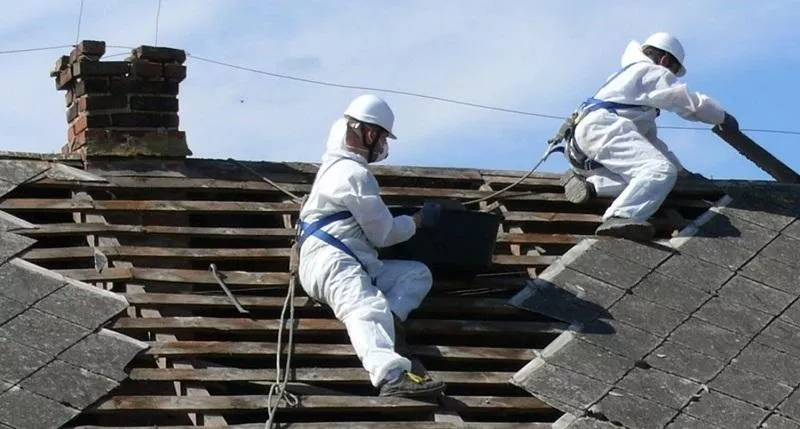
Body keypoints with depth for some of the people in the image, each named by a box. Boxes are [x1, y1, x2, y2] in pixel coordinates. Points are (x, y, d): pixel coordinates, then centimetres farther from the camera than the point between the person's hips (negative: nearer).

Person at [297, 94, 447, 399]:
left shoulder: (336, 163, 25)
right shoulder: (356, 175, -6)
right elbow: (383, 234, -3)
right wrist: (419, 220, 14)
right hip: (332, 260, -11)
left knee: (418, 273, 5)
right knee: (367, 309, -37)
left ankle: (390, 319, -25)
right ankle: (391, 375, -66)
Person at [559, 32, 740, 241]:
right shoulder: (652, 73, 11)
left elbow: (650, 139, 44)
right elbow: (692, 103, 4)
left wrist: (680, 168, 42)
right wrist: (723, 117, 23)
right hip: (602, 127, -10)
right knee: (662, 171, -27)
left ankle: (589, 183, -14)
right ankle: (620, 218, -51)